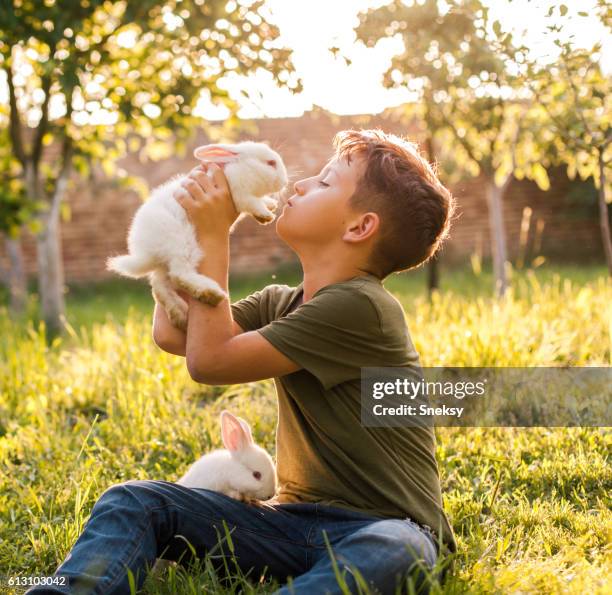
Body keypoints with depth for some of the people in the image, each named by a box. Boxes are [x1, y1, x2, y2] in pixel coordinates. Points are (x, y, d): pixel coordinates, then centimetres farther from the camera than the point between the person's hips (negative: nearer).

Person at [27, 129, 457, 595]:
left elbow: (209, 359, -16)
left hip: (388, 526, -6)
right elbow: (172, 335, 4)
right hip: (296, 516, 7)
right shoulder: (280, 302, 12)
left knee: (393, 555, -42)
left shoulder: (362, 307, -15)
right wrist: (194, 223, 9)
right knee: (131, 500, -10)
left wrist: (214, 236, -9)